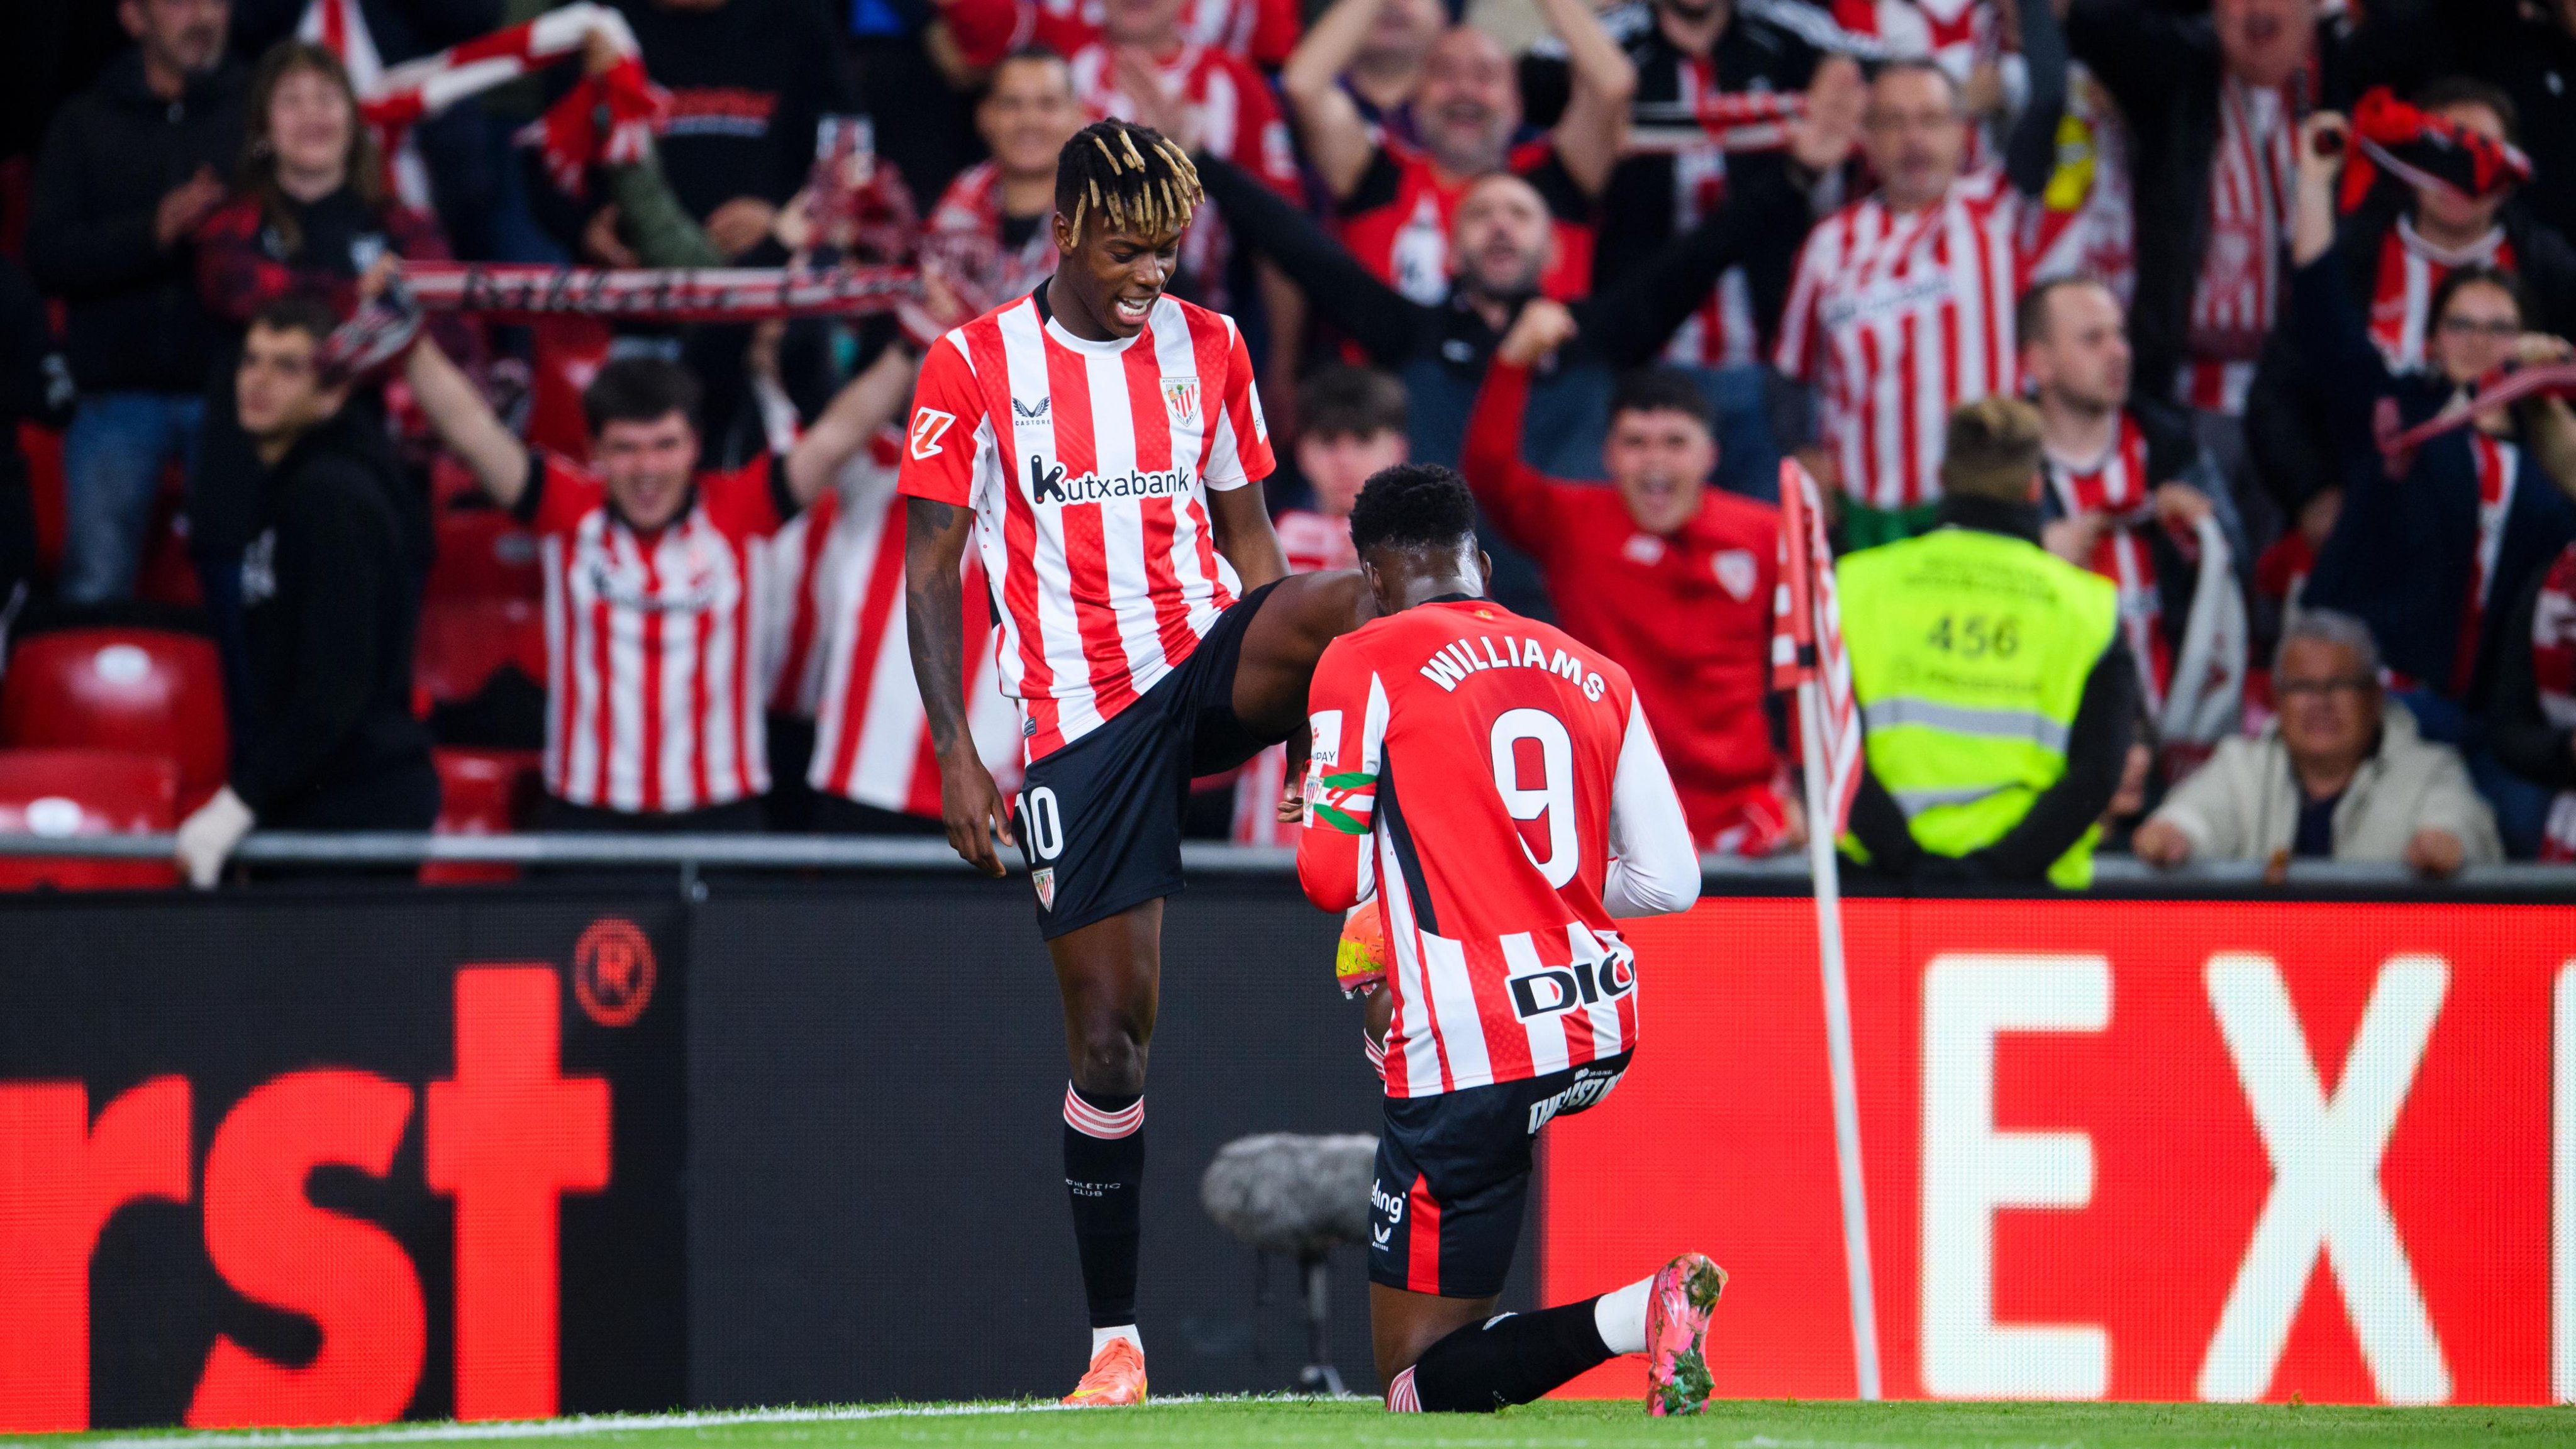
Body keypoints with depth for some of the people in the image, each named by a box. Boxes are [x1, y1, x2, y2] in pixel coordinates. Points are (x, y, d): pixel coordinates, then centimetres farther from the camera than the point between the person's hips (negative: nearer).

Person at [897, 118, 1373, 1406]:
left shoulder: (1209, 347, 9)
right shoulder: (974, 367, -1)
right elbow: (931, 571, 0)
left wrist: (1291, 675, 10)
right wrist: (955, 755, -7)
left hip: (1207, 654, 2)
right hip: (1079, 719, -2)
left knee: (1352, 604, -34)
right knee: (1109, 1031, -2)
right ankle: (1116, 1343, 8)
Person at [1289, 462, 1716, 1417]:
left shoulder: (1366, 664, -4)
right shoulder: (1595, 674, 11)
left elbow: (1333, 880, -5)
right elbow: (1670, 882, 9)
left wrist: (1321, 816, 18)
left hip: (1476, 1056, -7)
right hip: (1603, 1035, 7)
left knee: (1418, 1379, -1)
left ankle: (1630, 1315, -26)